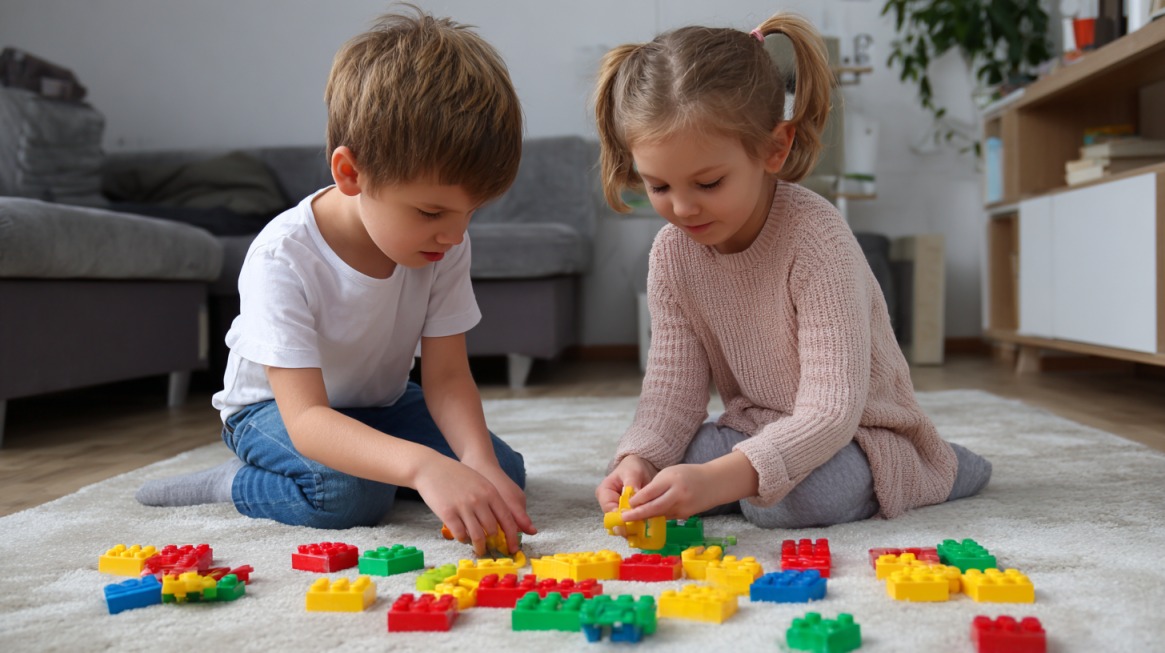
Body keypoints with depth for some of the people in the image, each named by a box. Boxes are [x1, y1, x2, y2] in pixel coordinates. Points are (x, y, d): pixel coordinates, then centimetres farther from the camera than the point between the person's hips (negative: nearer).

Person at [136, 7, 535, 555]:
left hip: (381, 402, 5)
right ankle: (235, 484, -6)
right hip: (275, 406, -5)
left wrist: (478, 459, -39)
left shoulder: (445, 245, -19)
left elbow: (447, 376, -18)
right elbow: (305, 418, -41)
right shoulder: (282, 258, -34)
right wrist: (421, 465, -58)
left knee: (505, 471, -12)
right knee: (348, 494, -34)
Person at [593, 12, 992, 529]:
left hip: (852, 430, -4)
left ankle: (941, 468, -2)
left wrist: (718, 478, -46)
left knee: (796, 496, -35)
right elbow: (673, 381, -8)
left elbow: (831, 408, -32)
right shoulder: (672, 252, -9)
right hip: (760, 429, 5)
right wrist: (639, 459, -30)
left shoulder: (816, 239, -28)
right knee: (651, 475, -18)